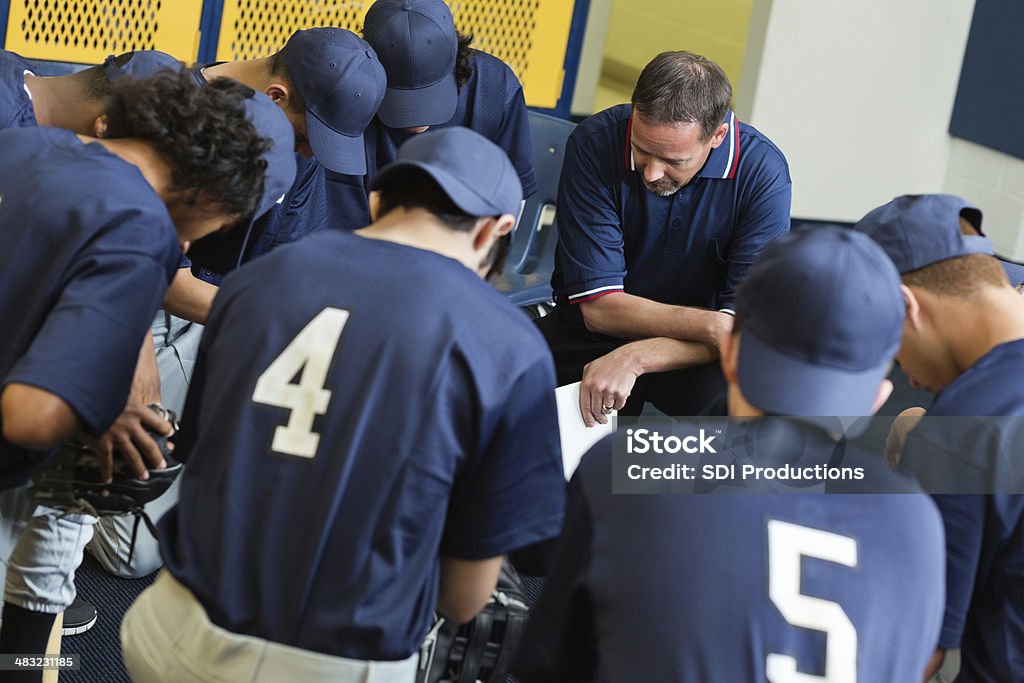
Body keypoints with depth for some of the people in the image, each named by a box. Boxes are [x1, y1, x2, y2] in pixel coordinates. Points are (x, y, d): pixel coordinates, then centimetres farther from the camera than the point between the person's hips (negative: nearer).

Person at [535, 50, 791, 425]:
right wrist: (714, 325, -28)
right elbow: (598, 307, -17)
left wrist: (635, 358, -29)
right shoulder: (594, 143, -17)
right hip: (589, 339, 0)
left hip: (694, 356, 0)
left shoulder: (762, 172, -16)